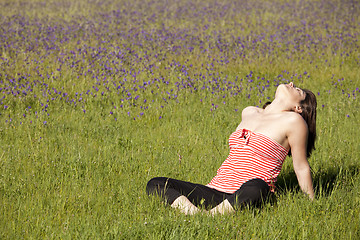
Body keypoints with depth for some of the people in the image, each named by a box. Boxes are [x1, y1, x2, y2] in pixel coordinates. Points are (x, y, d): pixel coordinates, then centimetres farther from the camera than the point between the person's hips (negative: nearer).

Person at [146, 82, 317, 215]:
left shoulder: (293, 121, 1)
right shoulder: (248, 113, 20)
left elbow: (301, 167, 6)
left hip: (244, 198, -7)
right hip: (215, 190, 7)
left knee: (255, 188, -44)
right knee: (155, 184, -10)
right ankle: (191, 211, -36)